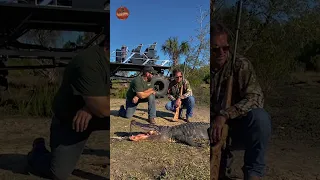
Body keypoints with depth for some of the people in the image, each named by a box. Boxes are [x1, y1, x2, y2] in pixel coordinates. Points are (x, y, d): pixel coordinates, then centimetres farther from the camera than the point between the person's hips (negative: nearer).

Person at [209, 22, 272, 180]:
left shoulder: (240, 65, -11)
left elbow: (255, 97, -22)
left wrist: (224, 115, -36)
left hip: (238, 125, -1)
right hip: (213, 131, 2)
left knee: (259, 116, -32)